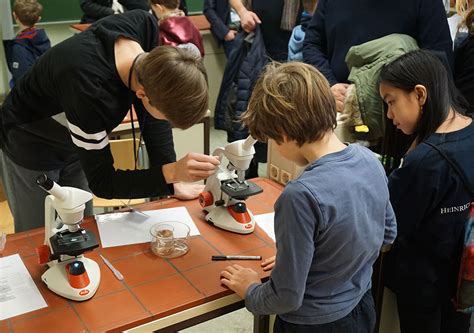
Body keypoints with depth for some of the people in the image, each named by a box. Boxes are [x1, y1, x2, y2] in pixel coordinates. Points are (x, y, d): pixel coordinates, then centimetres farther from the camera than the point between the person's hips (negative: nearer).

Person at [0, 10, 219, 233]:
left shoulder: (143, 27, -26)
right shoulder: (90, 93, -43)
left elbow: (152, 119, -14)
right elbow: (102, 183, -31)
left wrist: (173, 180, -16)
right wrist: (170, 173, -44)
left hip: (73, 143, 6)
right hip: (31, 146, -6)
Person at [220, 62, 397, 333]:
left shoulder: (302, 196, -32)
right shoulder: (370, 160, -10)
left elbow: (287, 298, -25)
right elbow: (388, 233, 6)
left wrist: (249, 290, -3)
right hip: (362, 310, 6)